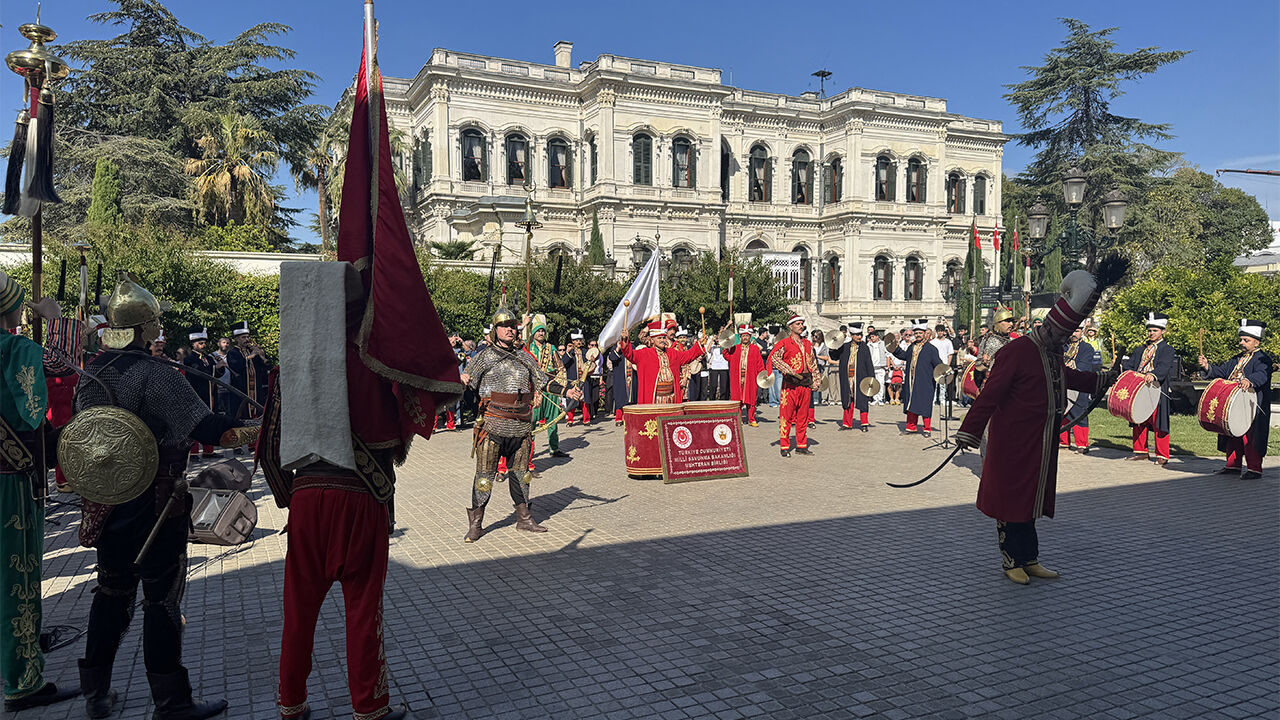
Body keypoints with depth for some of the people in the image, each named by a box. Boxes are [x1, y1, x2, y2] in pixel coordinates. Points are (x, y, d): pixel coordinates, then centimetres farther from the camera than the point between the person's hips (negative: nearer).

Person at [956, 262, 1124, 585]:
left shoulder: (1054, 354, 12)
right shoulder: (1018, 351, -16)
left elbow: (1066, 377, 35)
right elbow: (990, 393, -21)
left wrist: (1102, 379, 35)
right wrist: (969, 431, -24)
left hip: (1041, 446, 9)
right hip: (1014, 445, -9)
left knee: (1031, 500, 14)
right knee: (1012, 500, 2)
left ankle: (1030, 560, 23)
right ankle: (1013, 561, 13)